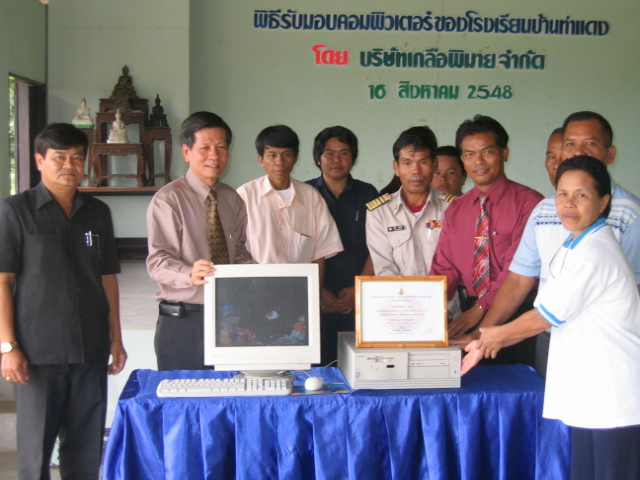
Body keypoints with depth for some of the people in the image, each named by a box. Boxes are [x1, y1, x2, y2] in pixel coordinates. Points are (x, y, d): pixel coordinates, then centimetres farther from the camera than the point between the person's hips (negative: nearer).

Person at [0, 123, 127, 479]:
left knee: (87, 448, 10)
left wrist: (116, 339, 11)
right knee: (36, 448, 4)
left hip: (91, 350, 4)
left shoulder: (98, 213, 10)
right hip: (38, 351, -4)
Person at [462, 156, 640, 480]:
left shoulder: (594, 252, -19)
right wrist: (487, 343, 13)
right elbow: (546, 313, 15)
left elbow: (545, 316, -12)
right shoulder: (573, 246, 11)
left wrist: (498, 335, 4)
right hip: (587, 393, 9)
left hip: (613, 397, -9)